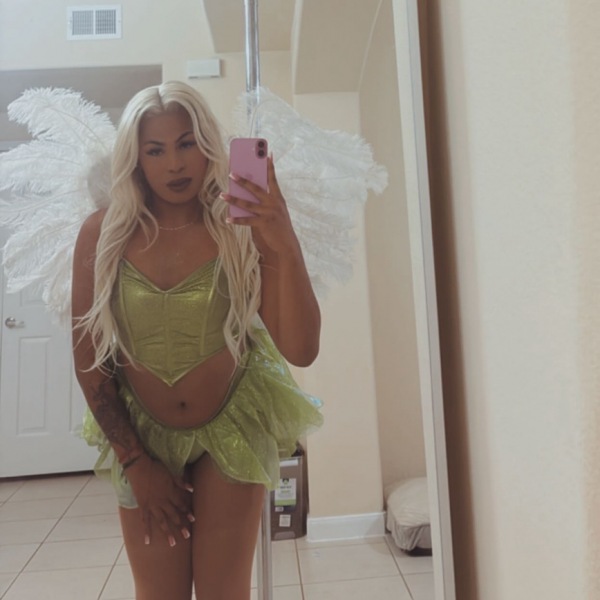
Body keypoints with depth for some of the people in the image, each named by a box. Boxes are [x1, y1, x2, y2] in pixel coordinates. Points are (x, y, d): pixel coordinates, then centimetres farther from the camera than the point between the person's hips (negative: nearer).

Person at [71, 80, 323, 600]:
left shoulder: (243, 228, -16)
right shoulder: (103, 235, -11)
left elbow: (300, 351, -24)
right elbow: (88, 359, -4)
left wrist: (286, 245, -37)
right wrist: (135, 461, -2)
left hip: (232, 430, -1)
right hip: (142, 435, 2)